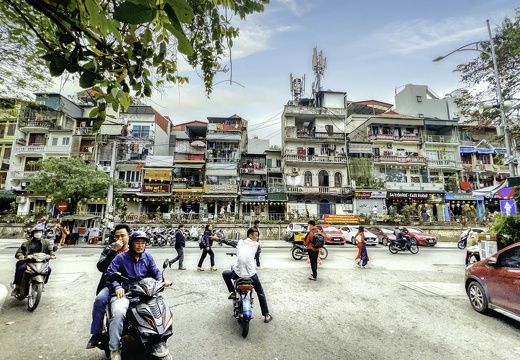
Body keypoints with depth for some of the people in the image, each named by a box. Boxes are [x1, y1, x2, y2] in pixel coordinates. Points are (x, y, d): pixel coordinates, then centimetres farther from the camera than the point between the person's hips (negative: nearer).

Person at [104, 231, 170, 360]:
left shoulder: (148, 257, 10)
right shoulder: (121, 257, -2)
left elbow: (156, 272, 8)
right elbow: (110, 273, -7)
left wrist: (161, 280, -13)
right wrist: (117, 287, -23)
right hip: (124, 292, -3)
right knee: (119, 313, -33)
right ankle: (115, 349, -14)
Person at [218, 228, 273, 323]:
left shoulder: (239, 242, 6)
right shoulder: (256, 244, 3)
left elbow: (228, 241, 16)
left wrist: (217, 239, 33)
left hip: (238, 273, 1)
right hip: (251, 274, -1)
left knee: (225, 273, 31)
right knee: (260, 293, 20)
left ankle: (233, 292, 28)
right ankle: (266, 315, 22)